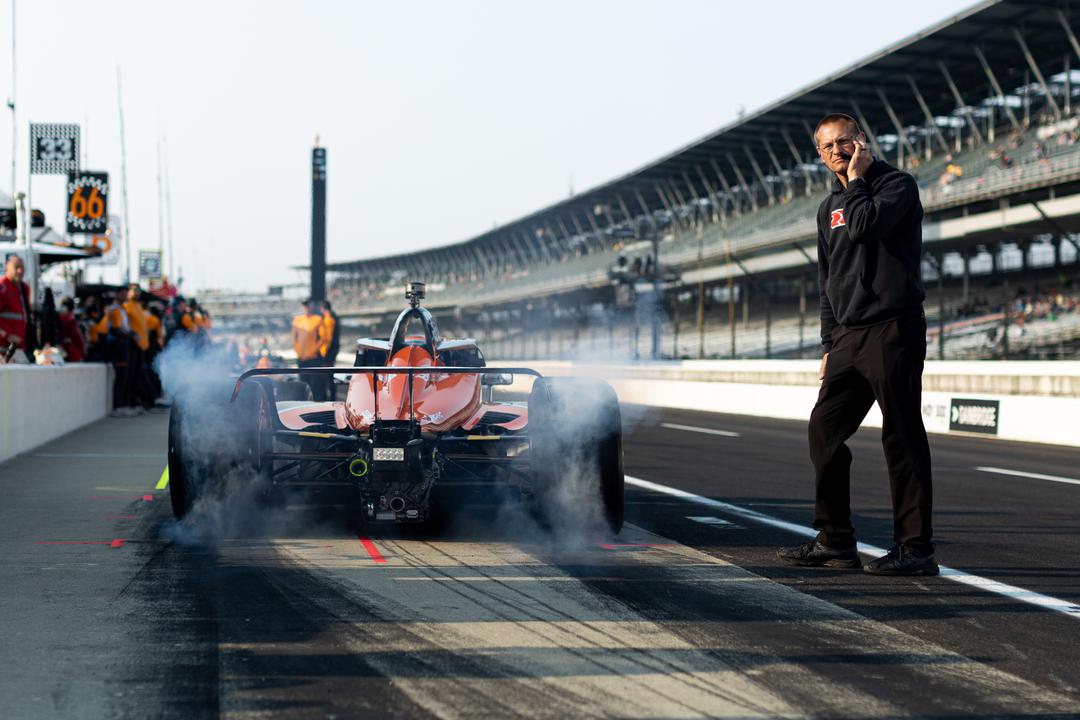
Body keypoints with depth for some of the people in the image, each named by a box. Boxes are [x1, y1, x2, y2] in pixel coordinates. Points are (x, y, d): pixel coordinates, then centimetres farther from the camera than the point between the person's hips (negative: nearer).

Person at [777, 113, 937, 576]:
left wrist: (856, 179, -8)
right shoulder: (829, 207, 19)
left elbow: (865, 226, -24)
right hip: (848, 338, 8)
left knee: (902, 439, -7)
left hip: (893, 330, -8)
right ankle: (834, 542, 16)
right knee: (824, 432, 7)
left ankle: (915, 549, -4)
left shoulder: (897, 185, -4)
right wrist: (828, 344, 18)